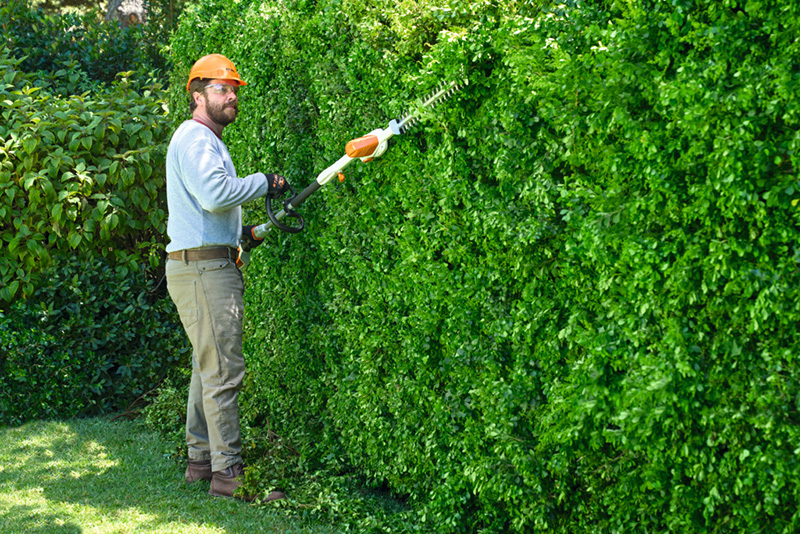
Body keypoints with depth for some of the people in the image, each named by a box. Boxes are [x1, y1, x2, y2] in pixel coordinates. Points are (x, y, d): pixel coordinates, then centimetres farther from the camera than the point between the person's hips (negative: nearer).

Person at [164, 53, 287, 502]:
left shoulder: (209, 142, 24)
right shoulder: (194, 138, -8)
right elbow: (214, 193, -24)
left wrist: (242, 234, 14)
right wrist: (266, 183, -13)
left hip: (214, 266, 11)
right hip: (202, 267, -11)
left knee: (208, 367, 14)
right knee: (223, 370, -11)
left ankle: (201, 458, 21)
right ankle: (228, 472, -10)